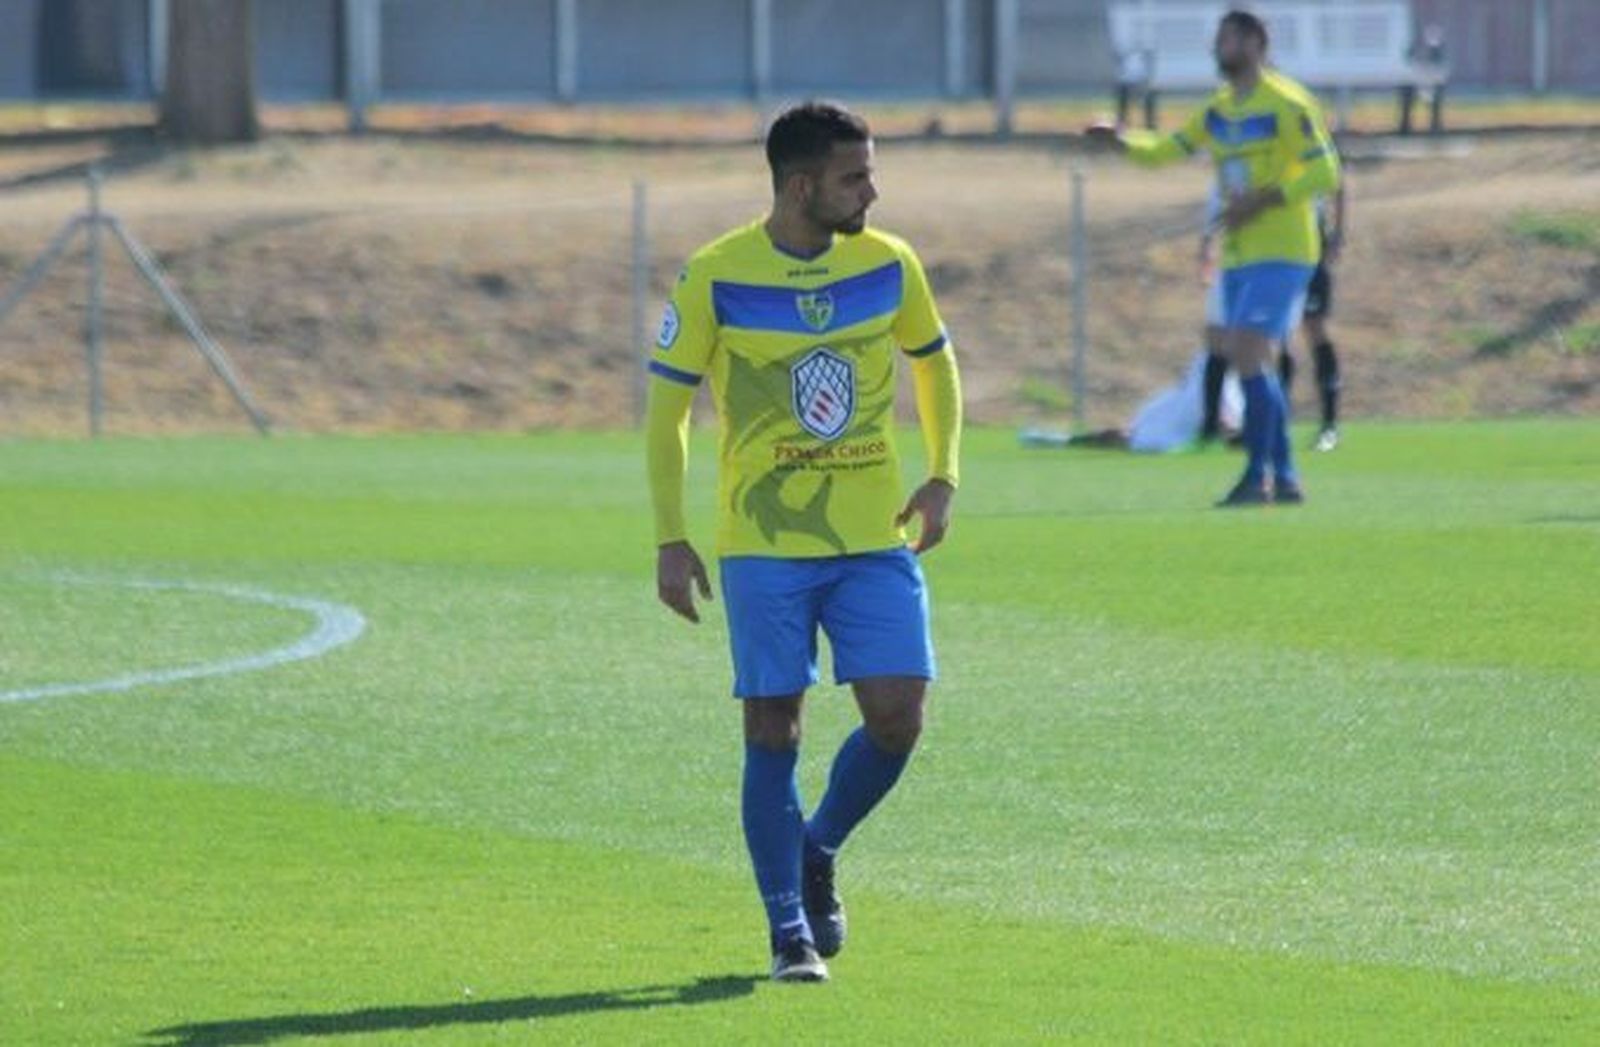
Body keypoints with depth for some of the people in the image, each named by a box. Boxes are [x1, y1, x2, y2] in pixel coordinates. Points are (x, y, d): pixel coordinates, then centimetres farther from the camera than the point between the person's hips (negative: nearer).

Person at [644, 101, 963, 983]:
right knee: (773, 730, -3)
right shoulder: (715, 279, -8)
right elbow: (666, 409, -1)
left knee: (897, 716, -5)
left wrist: (942, 477, 7)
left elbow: (934, 363, 19)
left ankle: (817, 856, 22)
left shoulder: (888, 265, 2)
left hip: (876, 540, 3)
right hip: (764, 544, -3)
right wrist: (671, 539, -6)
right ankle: (790, 930, 7)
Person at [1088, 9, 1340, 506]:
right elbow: (1165, 151, 17)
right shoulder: (1219, 110, 12)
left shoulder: (1286, 105, -10)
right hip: (1238, 256, 8)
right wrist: (1121, 141, -2)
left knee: (1247, 354, -17)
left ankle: (1258, 476, -14)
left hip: (1280, 255, -8)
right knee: (1250, 363, 8)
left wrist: (1260, 201, -20)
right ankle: (1285, 478, 15)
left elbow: (1324, 174, -13)